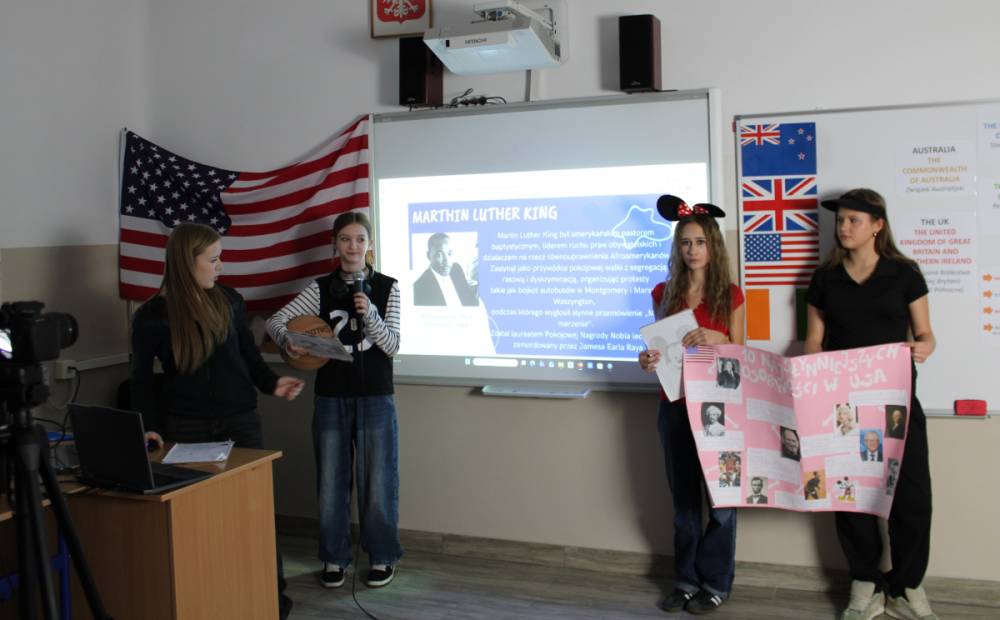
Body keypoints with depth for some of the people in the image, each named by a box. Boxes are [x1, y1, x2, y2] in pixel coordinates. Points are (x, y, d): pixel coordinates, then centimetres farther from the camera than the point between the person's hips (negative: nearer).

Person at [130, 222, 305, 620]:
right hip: (187, 428, -2)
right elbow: (142, 379, -1)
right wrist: (150, 426, -12)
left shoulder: (229, 301, 2)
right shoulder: (151, 316, -6)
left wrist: (272, 384, -6)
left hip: (240, 421, 2)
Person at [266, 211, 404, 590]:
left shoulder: (386, 288, -1)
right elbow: (275, 321, 1)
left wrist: (370, 313, -21)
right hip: (331, 398, 2)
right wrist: (288, 342, -20)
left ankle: (382, 557, 20)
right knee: (331, 481, 8)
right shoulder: (321, 289, 2)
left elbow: (392, 346, -5)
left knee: (377, 481, 3)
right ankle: (334, 558, 24)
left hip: (375, 398, -1)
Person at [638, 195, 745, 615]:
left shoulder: (729, 295, 0)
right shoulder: (663, 294, 6)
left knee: (722, 495, 1)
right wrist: (648, 360, -11)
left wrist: (717, 339, -18)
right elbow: (658, 347, 11)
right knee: (683, 497, 9)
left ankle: (716, 583, 15)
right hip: (675, 405, 2)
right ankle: (687, 580, 21)